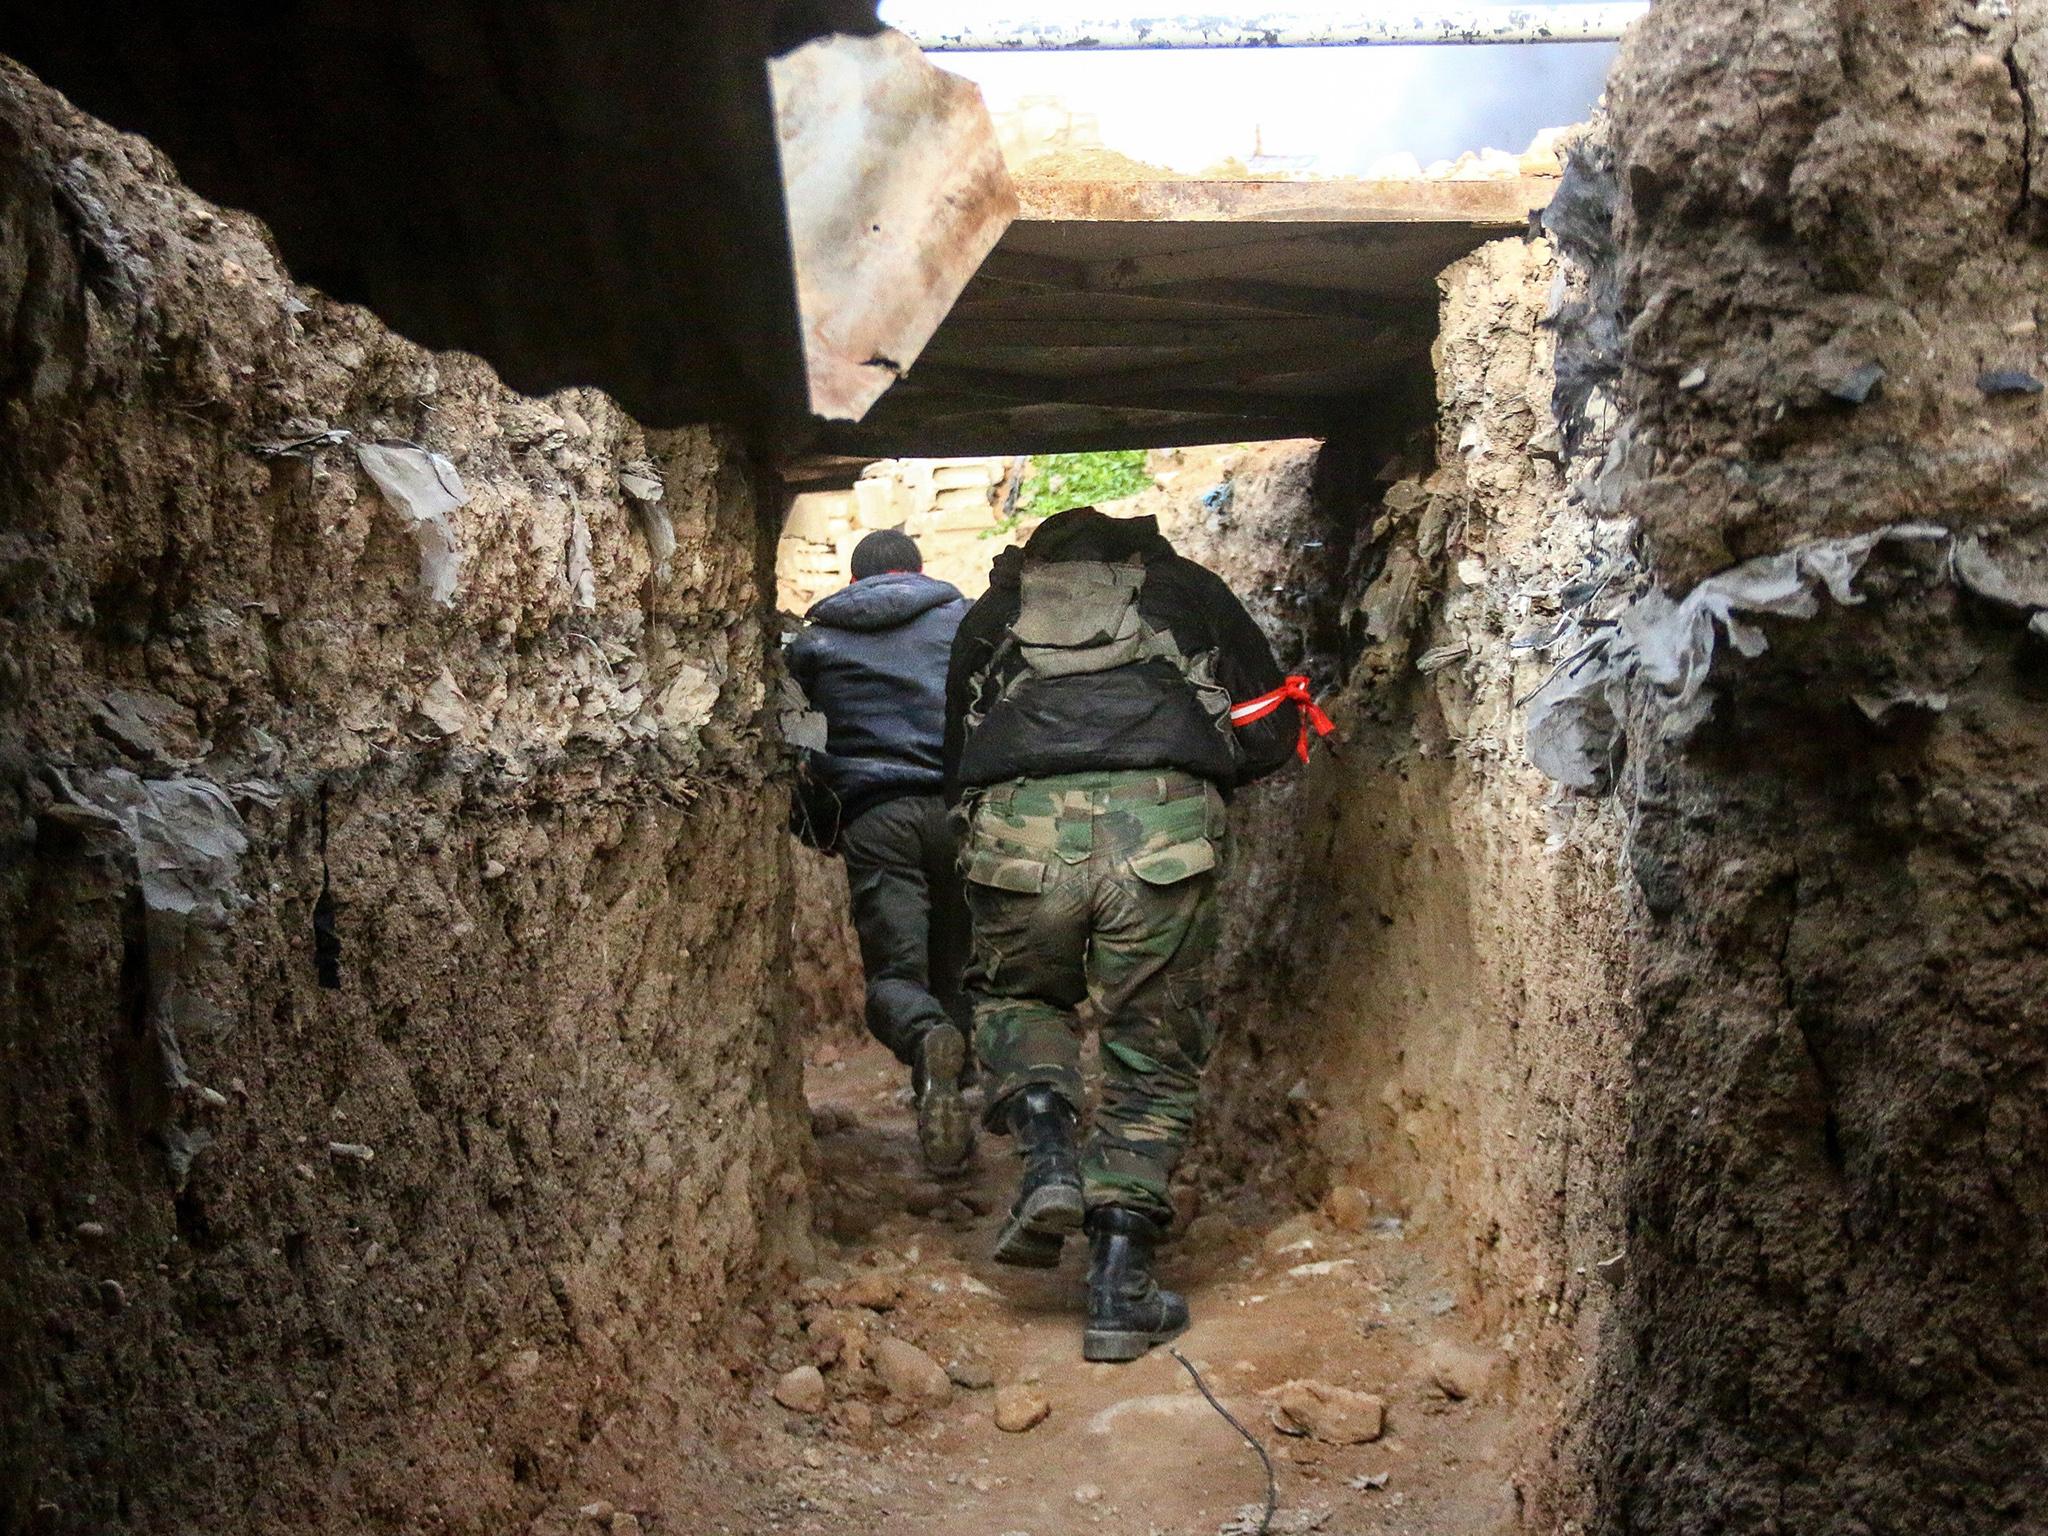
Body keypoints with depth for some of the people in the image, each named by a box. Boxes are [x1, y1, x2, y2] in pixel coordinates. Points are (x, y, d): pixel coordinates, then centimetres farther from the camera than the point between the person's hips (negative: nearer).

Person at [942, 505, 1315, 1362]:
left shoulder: (991, 612, 29)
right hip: (1163, 832, -1)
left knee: (1017, 996, 28)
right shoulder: (1189, 587, 27)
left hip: (1018, 829, 1)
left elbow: (955, 759, 28)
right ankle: (1120, 1284, 9)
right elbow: (1270, 730, 22)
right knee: (1151, 1050, 13)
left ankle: (1047, 1150, 4)